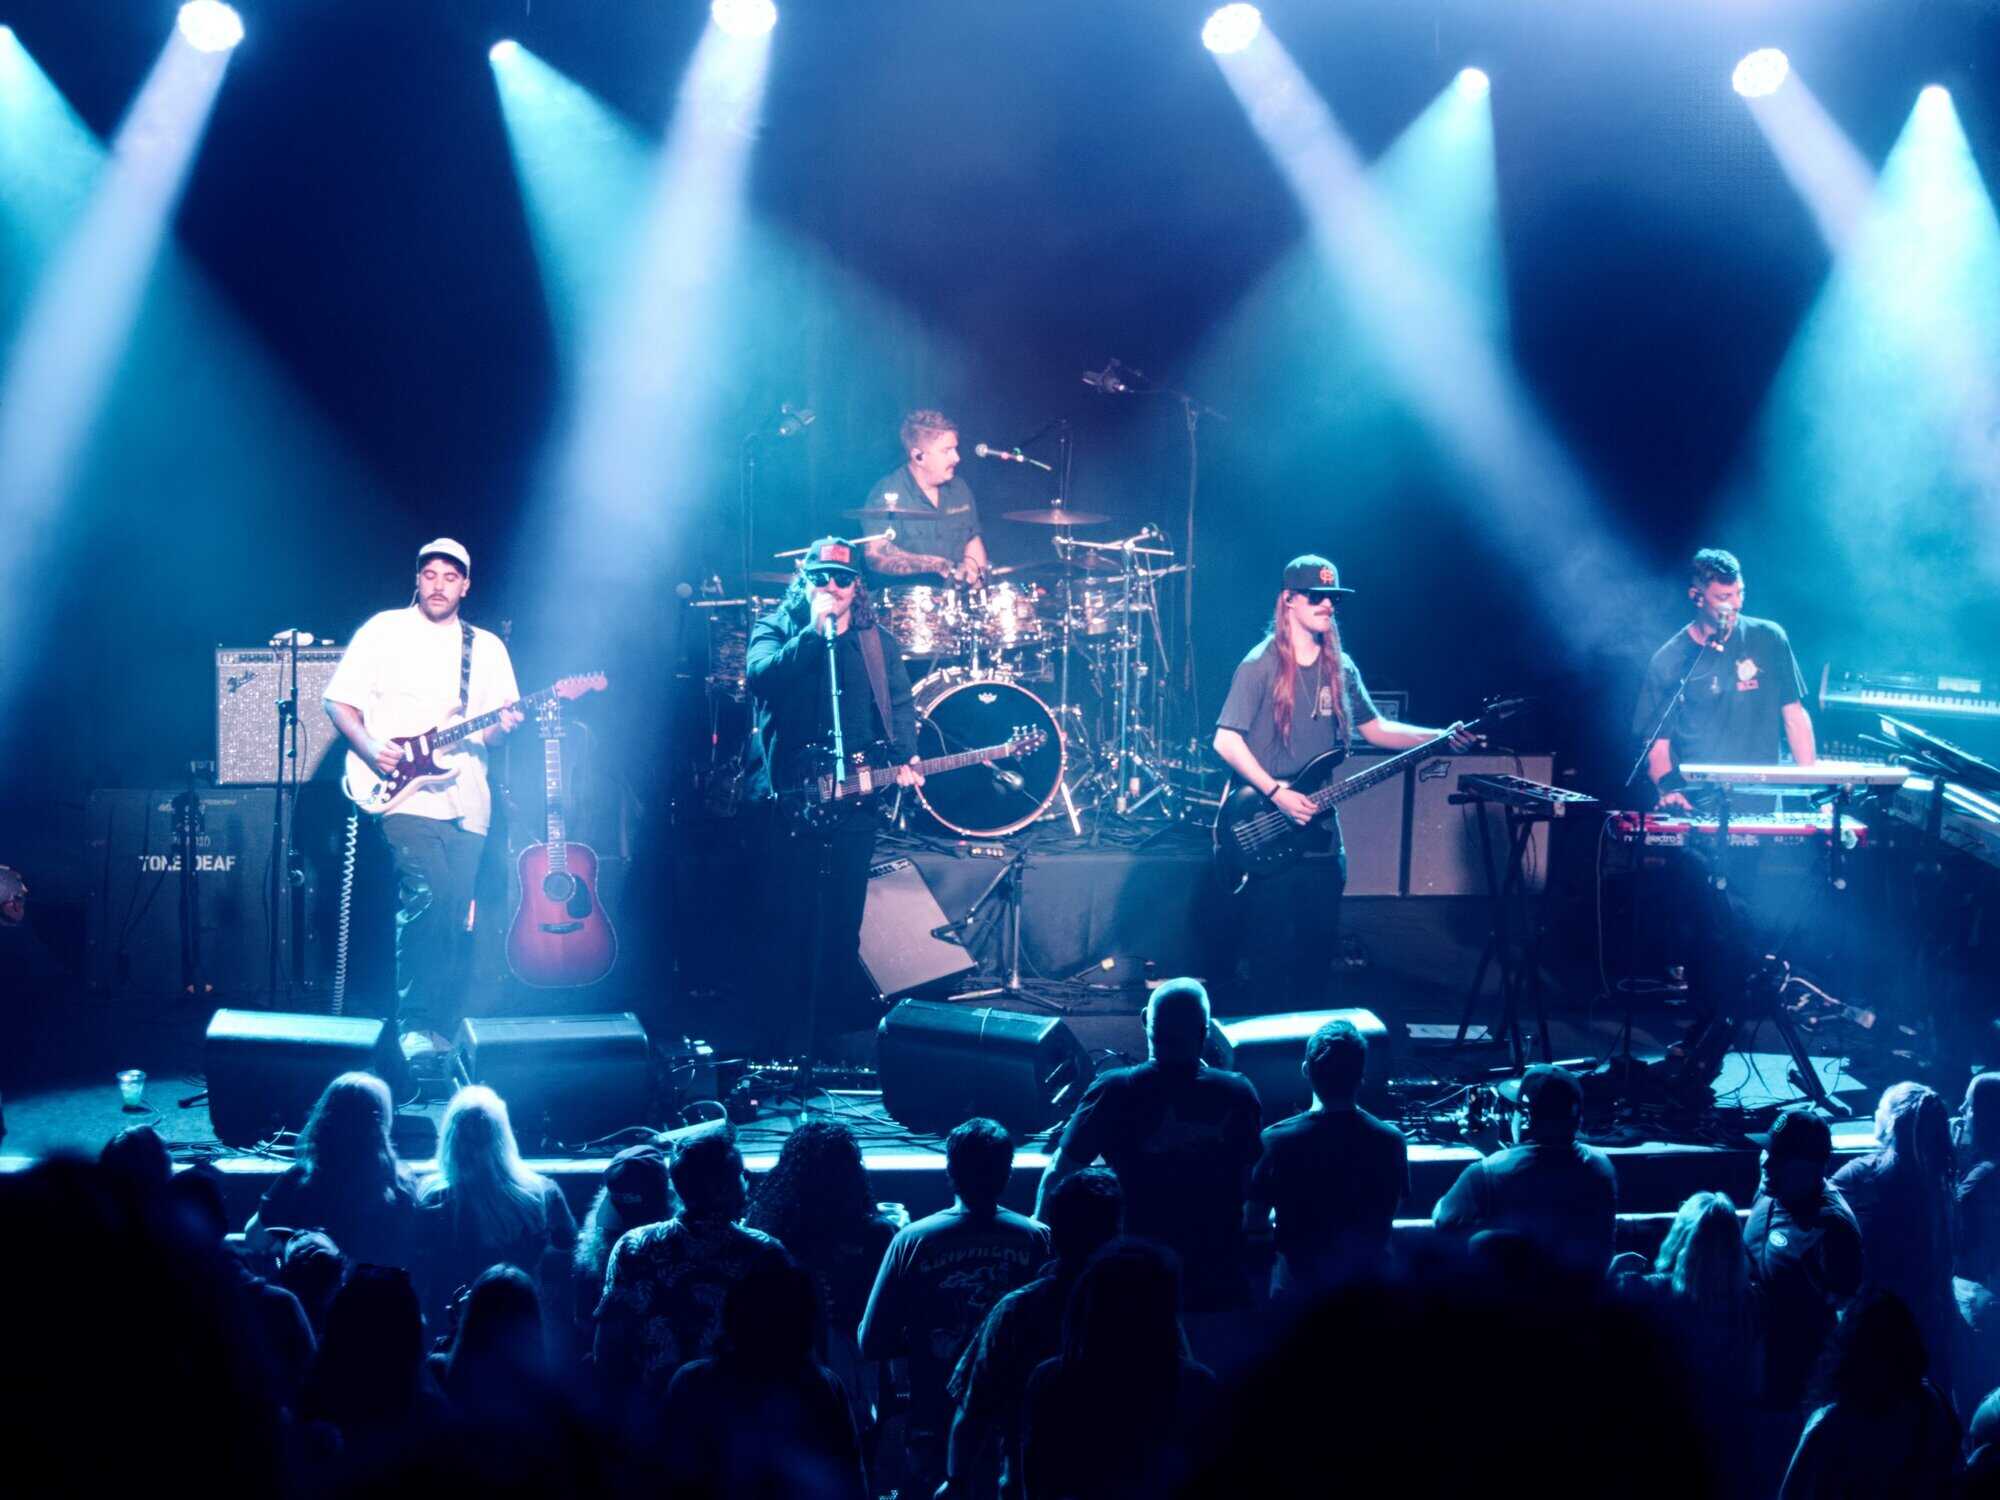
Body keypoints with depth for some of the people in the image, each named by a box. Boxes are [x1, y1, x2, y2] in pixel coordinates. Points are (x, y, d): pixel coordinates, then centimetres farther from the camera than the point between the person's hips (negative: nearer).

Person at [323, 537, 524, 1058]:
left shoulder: (487, 646, 16)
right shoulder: (384, 630, 5)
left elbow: (491, 727, 16)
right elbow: (339, 701, 3)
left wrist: (502, 725, -8)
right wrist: (368, 747, -13)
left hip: (466, 803, 5)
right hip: (406, 795, -5)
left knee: (454, 922, 4)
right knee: (425, 900, -22)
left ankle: (441, 1031, 13)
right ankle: (415, 1028, -17)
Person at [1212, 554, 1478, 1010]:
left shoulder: (1341, 668, 11)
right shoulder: (1260, 666, -9)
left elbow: (1375, 728, 17)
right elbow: (1226, 741, -13)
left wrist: (1442, 737, 4)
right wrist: (1277, 794, -20)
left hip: (1321, 836, 6)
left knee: (1318, 952, 11)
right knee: (1272, 954, -3)